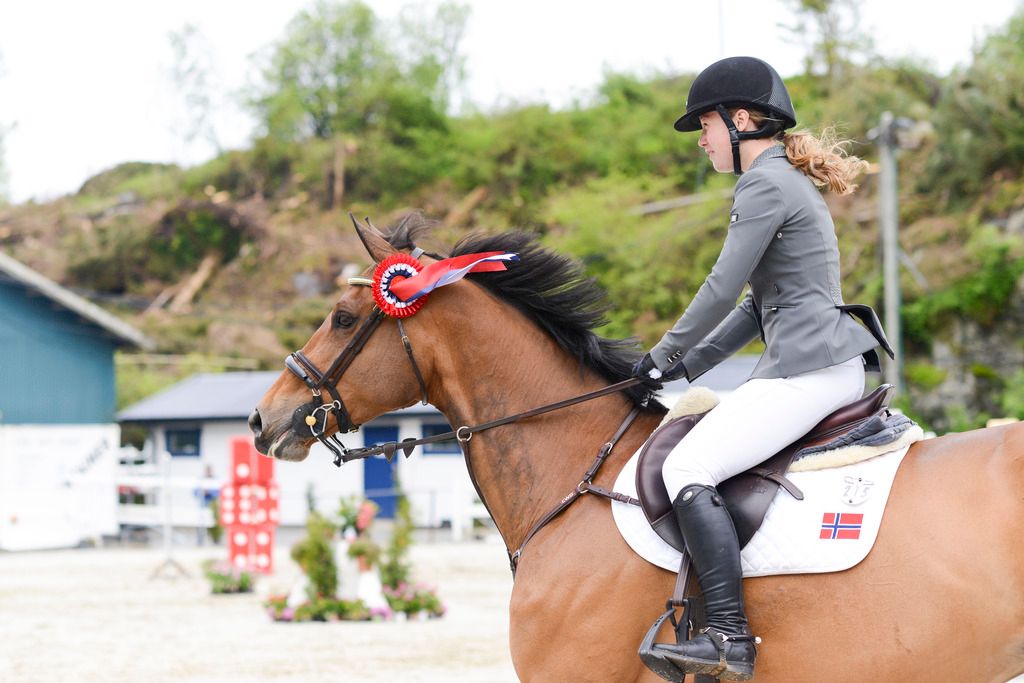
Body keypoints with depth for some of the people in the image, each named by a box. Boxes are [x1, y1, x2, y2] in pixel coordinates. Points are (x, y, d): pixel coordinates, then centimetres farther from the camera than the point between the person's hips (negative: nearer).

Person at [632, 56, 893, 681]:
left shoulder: (766, 183, -9)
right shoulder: (790, 181, 23)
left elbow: (722, 289, -12)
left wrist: (665, 356, 1)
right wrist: (689, 366, 19)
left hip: (809, 367, -11)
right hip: (830, 364, 11)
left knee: (688, 469, -17)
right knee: (697, 454, 20)